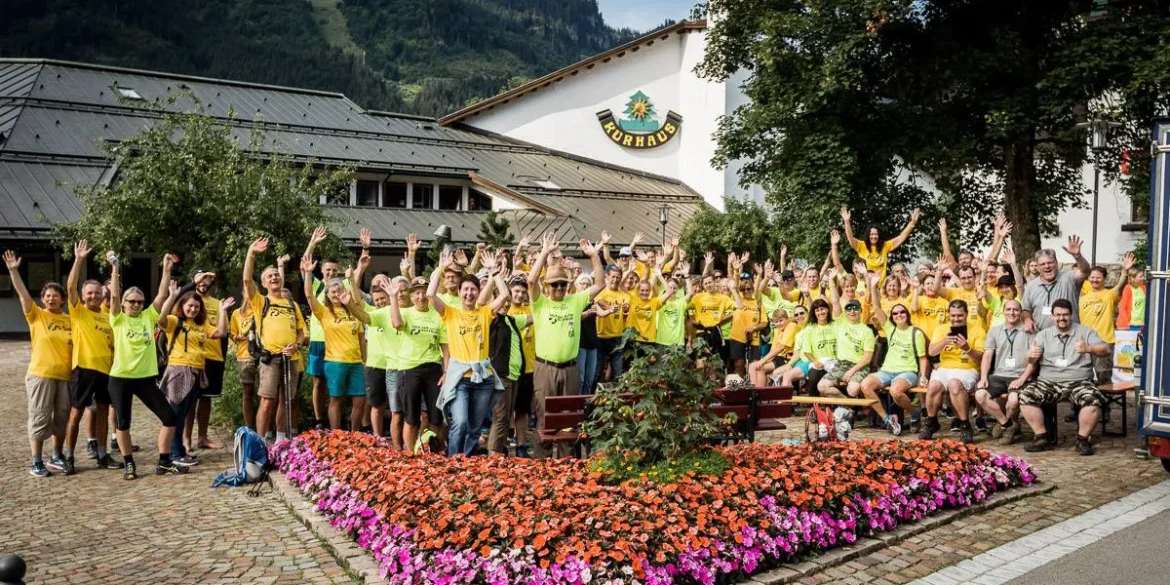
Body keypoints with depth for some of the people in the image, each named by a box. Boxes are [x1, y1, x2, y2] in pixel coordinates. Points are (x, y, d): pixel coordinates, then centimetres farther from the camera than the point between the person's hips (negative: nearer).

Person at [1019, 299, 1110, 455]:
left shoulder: (1086, 332, 9)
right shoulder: (1044, 334, 14)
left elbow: (1105, 349, -4)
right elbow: (1031, 362, 7)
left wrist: (1088, 349, -27)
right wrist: (1031, 356, -20)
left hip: (1079, 382, -1)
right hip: (1048, 382, 2)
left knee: (1093, 400, -32)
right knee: (1026, 395, -25)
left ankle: (1083, 439, -11)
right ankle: (1041, 437, -12)